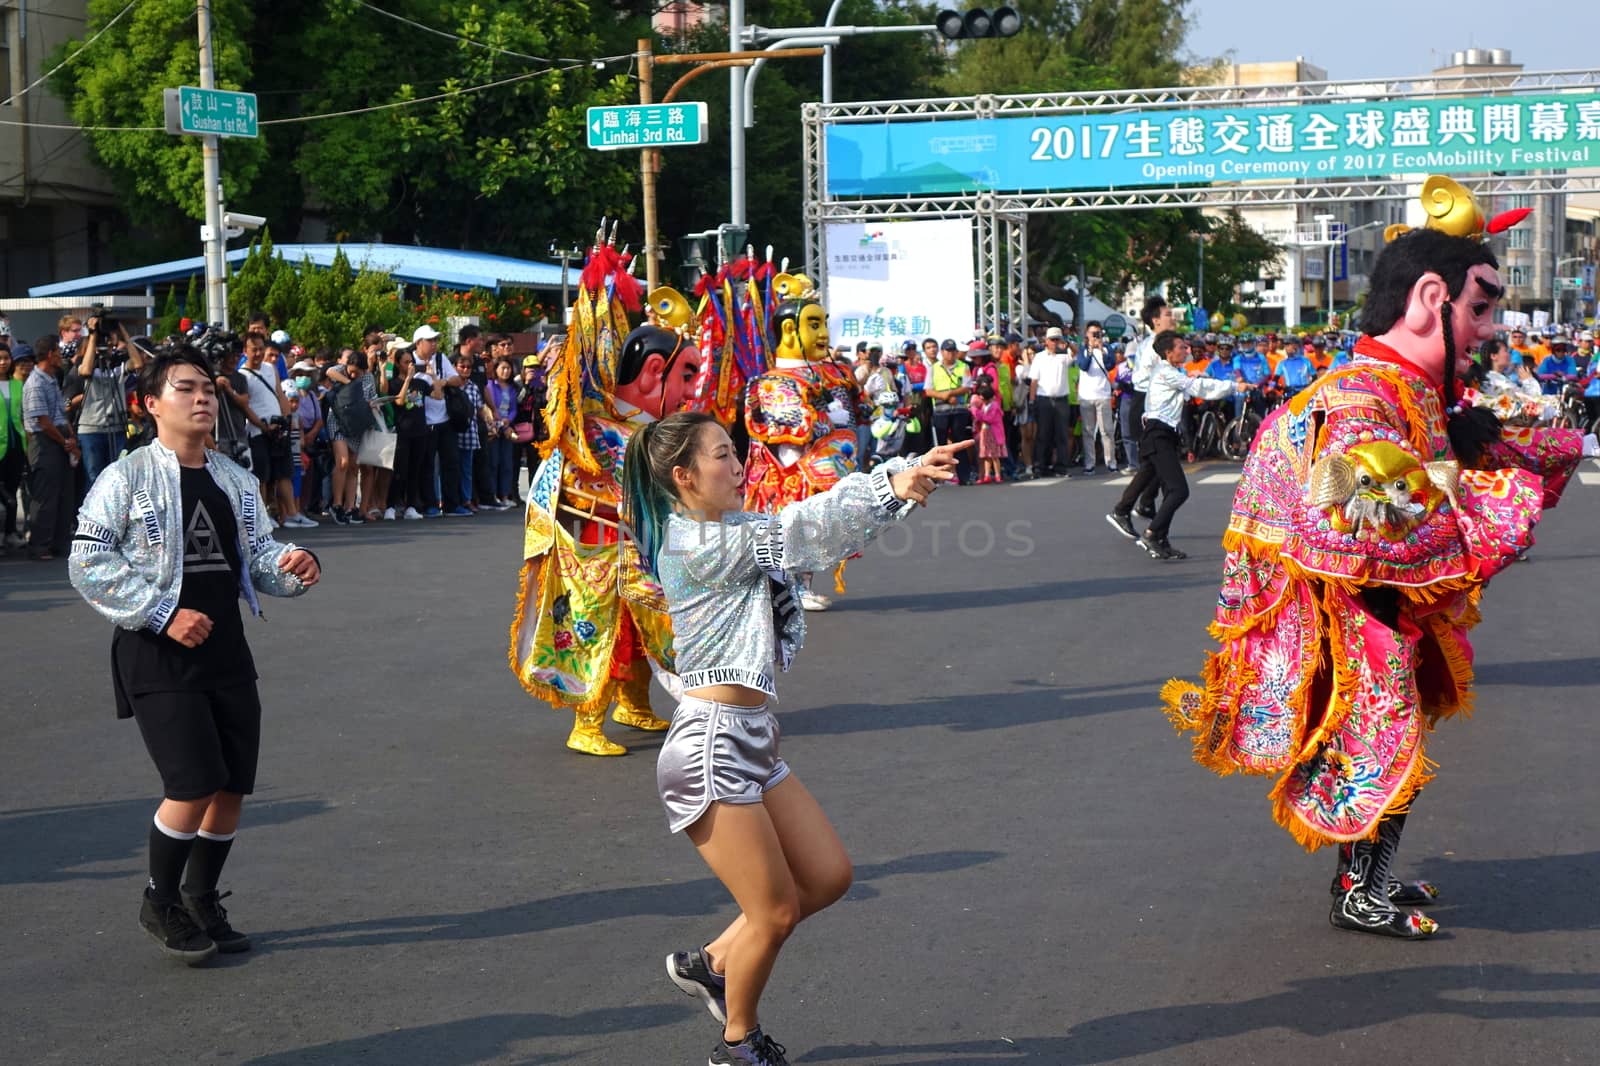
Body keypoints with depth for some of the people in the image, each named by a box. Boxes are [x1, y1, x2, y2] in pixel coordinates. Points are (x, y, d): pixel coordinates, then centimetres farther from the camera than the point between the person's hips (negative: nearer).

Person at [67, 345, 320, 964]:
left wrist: (292, 567, -6)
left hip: (225, 646, 6)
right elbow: (88, 565, -9)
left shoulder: (236, 482, 13)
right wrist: (164, 614, -16)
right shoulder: (127, 479, -6)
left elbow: (258, 554, 18)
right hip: (156, 655, -6)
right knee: (194, 786, -13)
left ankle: (202, 902, 27)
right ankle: (160, 902, 10)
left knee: (233, 788, 6)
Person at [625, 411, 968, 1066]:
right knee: (776, 912, 1)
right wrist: (893, 487, -31)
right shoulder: (694, 545, -15)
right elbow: (796, 529, -23)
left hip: (752, 743, 10)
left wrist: (907, 475, -9)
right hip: (710, 750, -10)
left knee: (828, 877, 13)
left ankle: (710, 963, 28)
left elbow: (815, 530, 5)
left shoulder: (736, 530, 13)